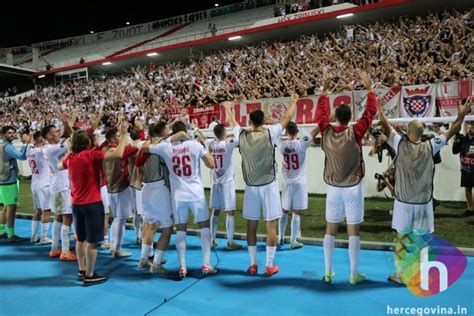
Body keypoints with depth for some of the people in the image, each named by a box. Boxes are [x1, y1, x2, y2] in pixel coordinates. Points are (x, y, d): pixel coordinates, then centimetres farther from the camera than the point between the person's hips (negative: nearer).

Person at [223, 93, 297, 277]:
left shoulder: (242, 135, -1)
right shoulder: (270, 133, -8)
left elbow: (232, 122, 19)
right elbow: (287, 118, 4)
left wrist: (227, 108, 39)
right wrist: (293, 102, 21)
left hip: (251, 187, 3)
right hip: (269, 185, -3)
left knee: (251, 226, 10)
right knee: (271, 225, 4)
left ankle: (253, 265, 18)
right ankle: (270, 266, 10)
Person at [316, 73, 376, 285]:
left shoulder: (327, 132, -4)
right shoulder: (355, 133, -12)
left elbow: (320, 115, 12)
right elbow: (370, 112, -4)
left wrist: (324, 91, 19)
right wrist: (369, 88, 5)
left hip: (333, 188, 3)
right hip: (352, 188, -3)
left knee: (330, 230, 10)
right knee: (353, 231, 4)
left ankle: (328, 272, 17)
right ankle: (354, 274, 13)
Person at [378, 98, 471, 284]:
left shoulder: (401, 145, -10)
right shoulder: (430, 147, -8)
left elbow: (386, 127, 1)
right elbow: (451, 132, 3)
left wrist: (379, 109, 12)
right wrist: (462, 114, 14)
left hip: (403, 201, -1)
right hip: (423, 201, 1)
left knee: (402, 238, 7)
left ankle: (400, 275, 13)